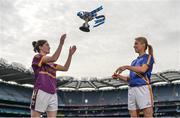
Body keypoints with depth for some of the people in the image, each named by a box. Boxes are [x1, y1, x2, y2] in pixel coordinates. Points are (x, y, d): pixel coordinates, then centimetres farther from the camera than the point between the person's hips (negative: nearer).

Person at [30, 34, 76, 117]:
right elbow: (54, 58, -17)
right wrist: (61, 43, -19)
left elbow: (65, 68, 21)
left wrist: (70, 54, 15)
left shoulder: (51, 63, 20)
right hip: (41, 92, -7)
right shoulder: (37, 57, -1)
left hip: (53, 94, 8)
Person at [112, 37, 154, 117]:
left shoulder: (148, 57, 5)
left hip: (143, 88, -7)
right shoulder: (134, 62, 24)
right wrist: (119, 76, 9)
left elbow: (143, 69, -15)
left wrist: (126, 67, -16)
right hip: (131, 89, 7)